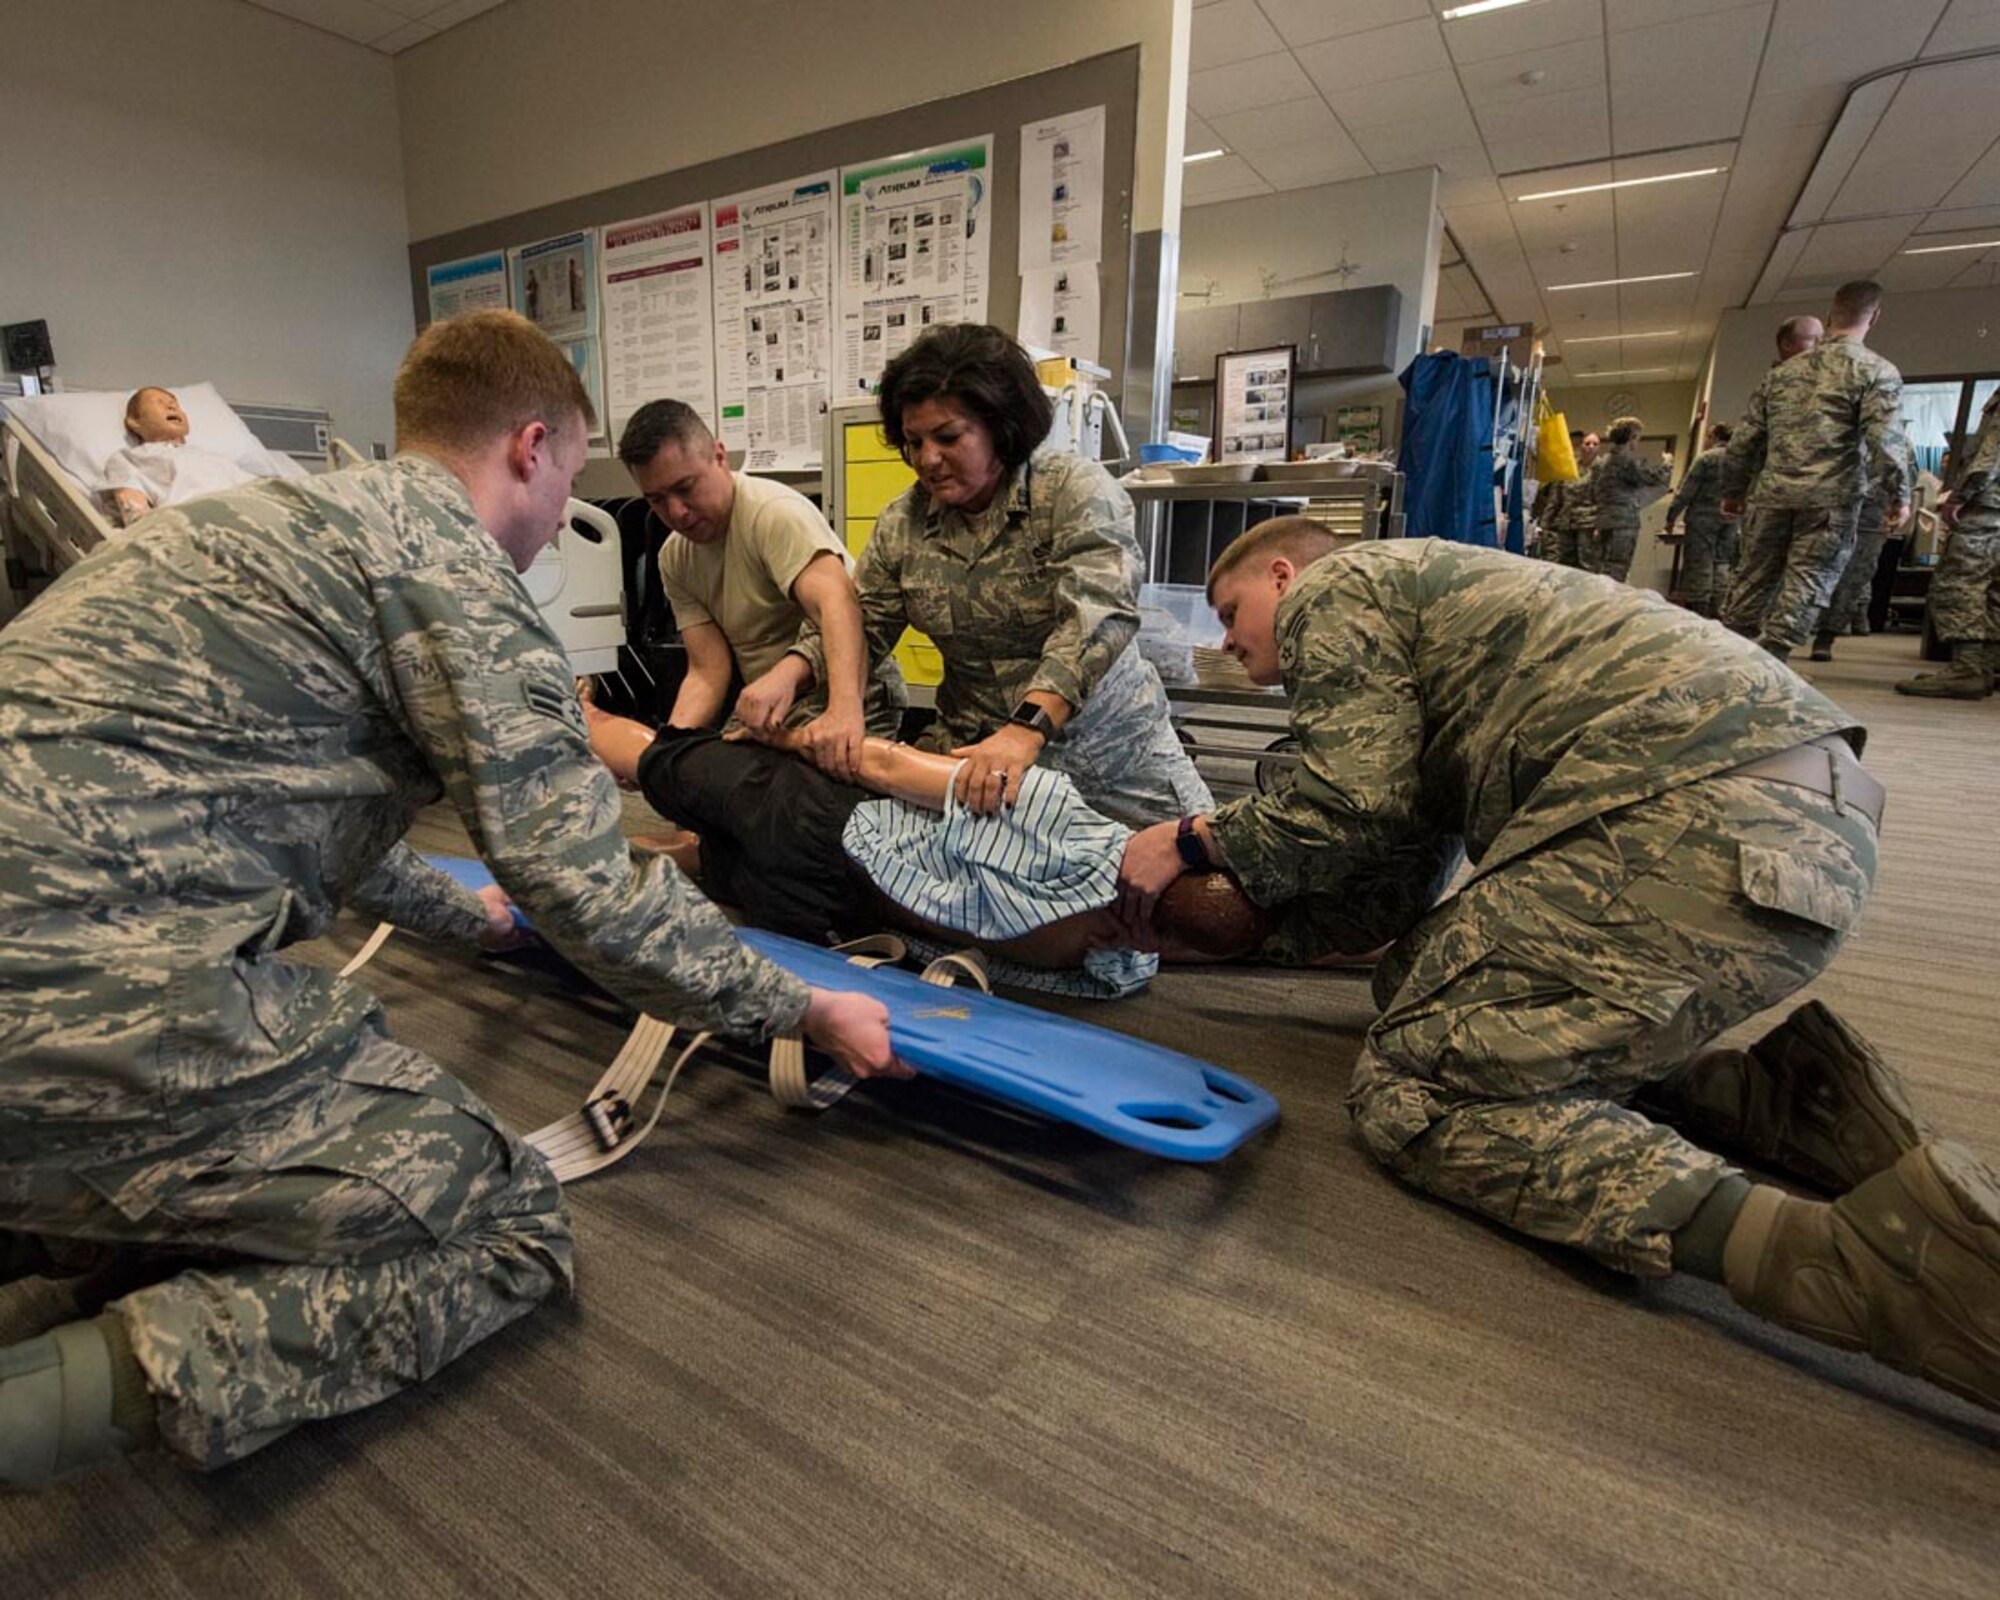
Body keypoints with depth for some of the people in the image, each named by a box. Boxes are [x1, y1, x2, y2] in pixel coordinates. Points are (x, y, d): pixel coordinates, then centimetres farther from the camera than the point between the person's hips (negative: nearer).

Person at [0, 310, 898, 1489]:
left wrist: (465, 915, 45)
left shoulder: (296, 516, 20)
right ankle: (103, 1382, -15)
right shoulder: (450, 566, -9)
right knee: (505, 1226, 0)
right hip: (97, 994, -10)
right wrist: (805, 1009, 0)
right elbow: (591, 890, -14)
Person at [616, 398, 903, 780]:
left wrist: (844, 709, -53)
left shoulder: (774, 512, -19)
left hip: (853, 702, -6)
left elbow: (837, 604, -36)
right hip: (771, 713, 6)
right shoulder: (674, 559, 5)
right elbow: (708, 672, 0)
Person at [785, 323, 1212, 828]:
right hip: (974, 750, 3)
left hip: (1109, 746, -2)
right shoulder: (902, 522, 2)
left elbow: (1097, 618, -25)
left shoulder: (1075, 490, -12)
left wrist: (1027, 729, -39)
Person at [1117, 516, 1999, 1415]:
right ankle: (1775, 1099, 4)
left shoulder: (1329, 590, 6)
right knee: (1417, 980, 17)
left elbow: (1352, 809, -8)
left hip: (1695, 817, -10)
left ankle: (1842, 1258, -22)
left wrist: (1194, 842, 8)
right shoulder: (1413, 597, 32)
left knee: (1412, 1094, -7)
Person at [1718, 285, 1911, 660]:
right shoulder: (1877, 371, -1)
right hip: (1833, 496, -4)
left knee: (1755, 574, 11)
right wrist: (1898, 494, 0)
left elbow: (1746, 436, 15)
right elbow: (1886, 439, -9)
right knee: (1808, 582, -2)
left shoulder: (1782, 371, 14)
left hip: (1775, 492, 5)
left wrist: (1733, 490, 23)